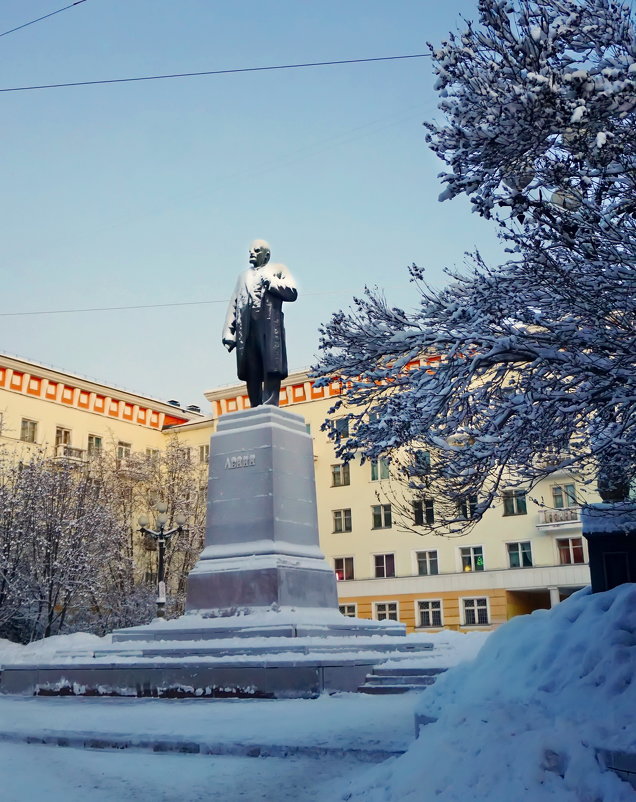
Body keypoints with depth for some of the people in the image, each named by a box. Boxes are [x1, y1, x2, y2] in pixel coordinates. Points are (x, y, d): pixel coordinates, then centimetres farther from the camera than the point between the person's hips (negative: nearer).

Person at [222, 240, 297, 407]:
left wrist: (270, 281, 0)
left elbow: (292, 293, 4)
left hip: (270, 326, -4)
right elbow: (233, 306, 21)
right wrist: (228, 332, 7)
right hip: (246, 329, 4)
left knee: (272, 369, -14)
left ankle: (270, 407, -19)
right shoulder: (243, 276, 32)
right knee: (251, 373, -4)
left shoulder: (278, 270, 20)